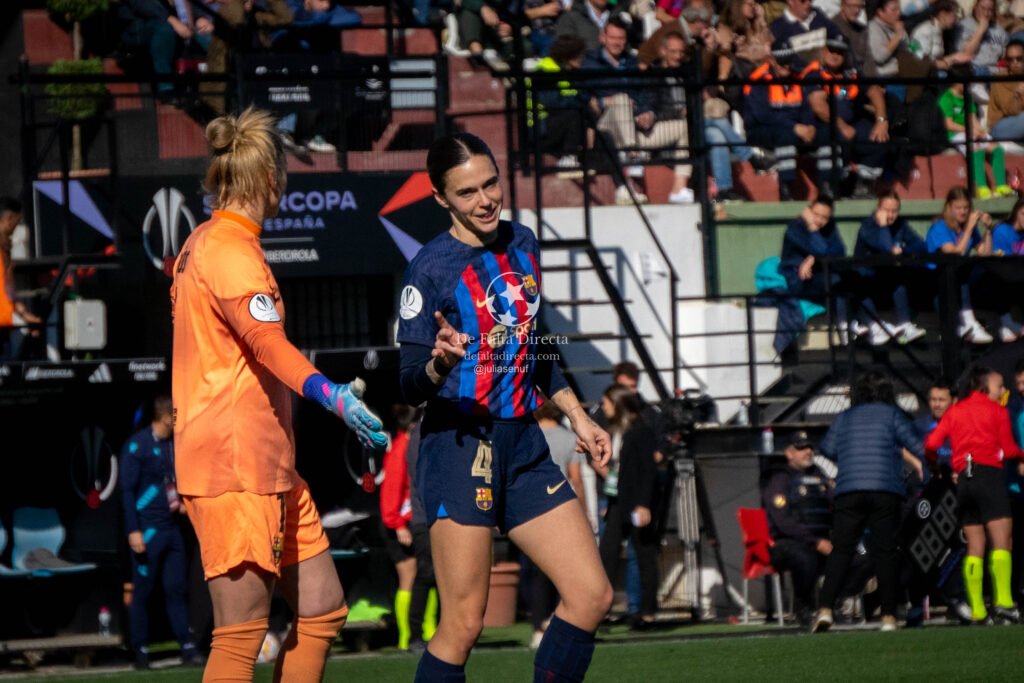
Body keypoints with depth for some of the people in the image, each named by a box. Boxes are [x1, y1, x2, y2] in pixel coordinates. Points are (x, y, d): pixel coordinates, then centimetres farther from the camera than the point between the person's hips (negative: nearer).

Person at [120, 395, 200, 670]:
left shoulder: (175, 444, 11)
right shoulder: (137, 446, -10)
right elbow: (127, 490, -12)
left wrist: (183, 501, 9)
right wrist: (133, 531, -16)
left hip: (171, 528, 7)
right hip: (147, 531, -7)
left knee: (176, 589, 6)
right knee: (143, 592, 0)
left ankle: (187, 648, 6)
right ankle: (141, 652, 5)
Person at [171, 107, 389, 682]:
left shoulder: (203, 243, 18)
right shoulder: (229, 249, -14)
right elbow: (268, 342, -32)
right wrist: (332, 396, -45)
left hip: (269, 465, 11)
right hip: (235, 463, -11)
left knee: (323, 610, 9)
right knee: (243, 633, -12)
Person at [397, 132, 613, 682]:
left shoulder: (522, 245, 10)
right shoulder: (431, 269, -11)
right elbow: (409, 387, -13)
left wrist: (576, 415, 21)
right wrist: (440, 365, -34)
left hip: (524, 446, 7)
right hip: (460, 448, -7)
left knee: (591, 595, 2)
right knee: (463, 624, -11)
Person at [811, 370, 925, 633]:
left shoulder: (844, 418, 15)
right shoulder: (891, 415, 7)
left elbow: (828, 449, 19)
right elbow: (917, 446, 2)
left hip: (848, 491, 2)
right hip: (886, 492, -2)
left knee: (841, 550, 0)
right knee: (886, 552, 1)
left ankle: (825, 608, -15)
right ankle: (888, 616, -4)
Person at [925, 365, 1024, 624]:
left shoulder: (955, 411, 16)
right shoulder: (997, 410, 3)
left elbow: (931, 444, 7)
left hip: (964, 479, 5)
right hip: (990, 474, -5)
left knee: (975, 547, 7)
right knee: (1001, 541, -10)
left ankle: (977, 609, -1)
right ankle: (1003, 600, -24)